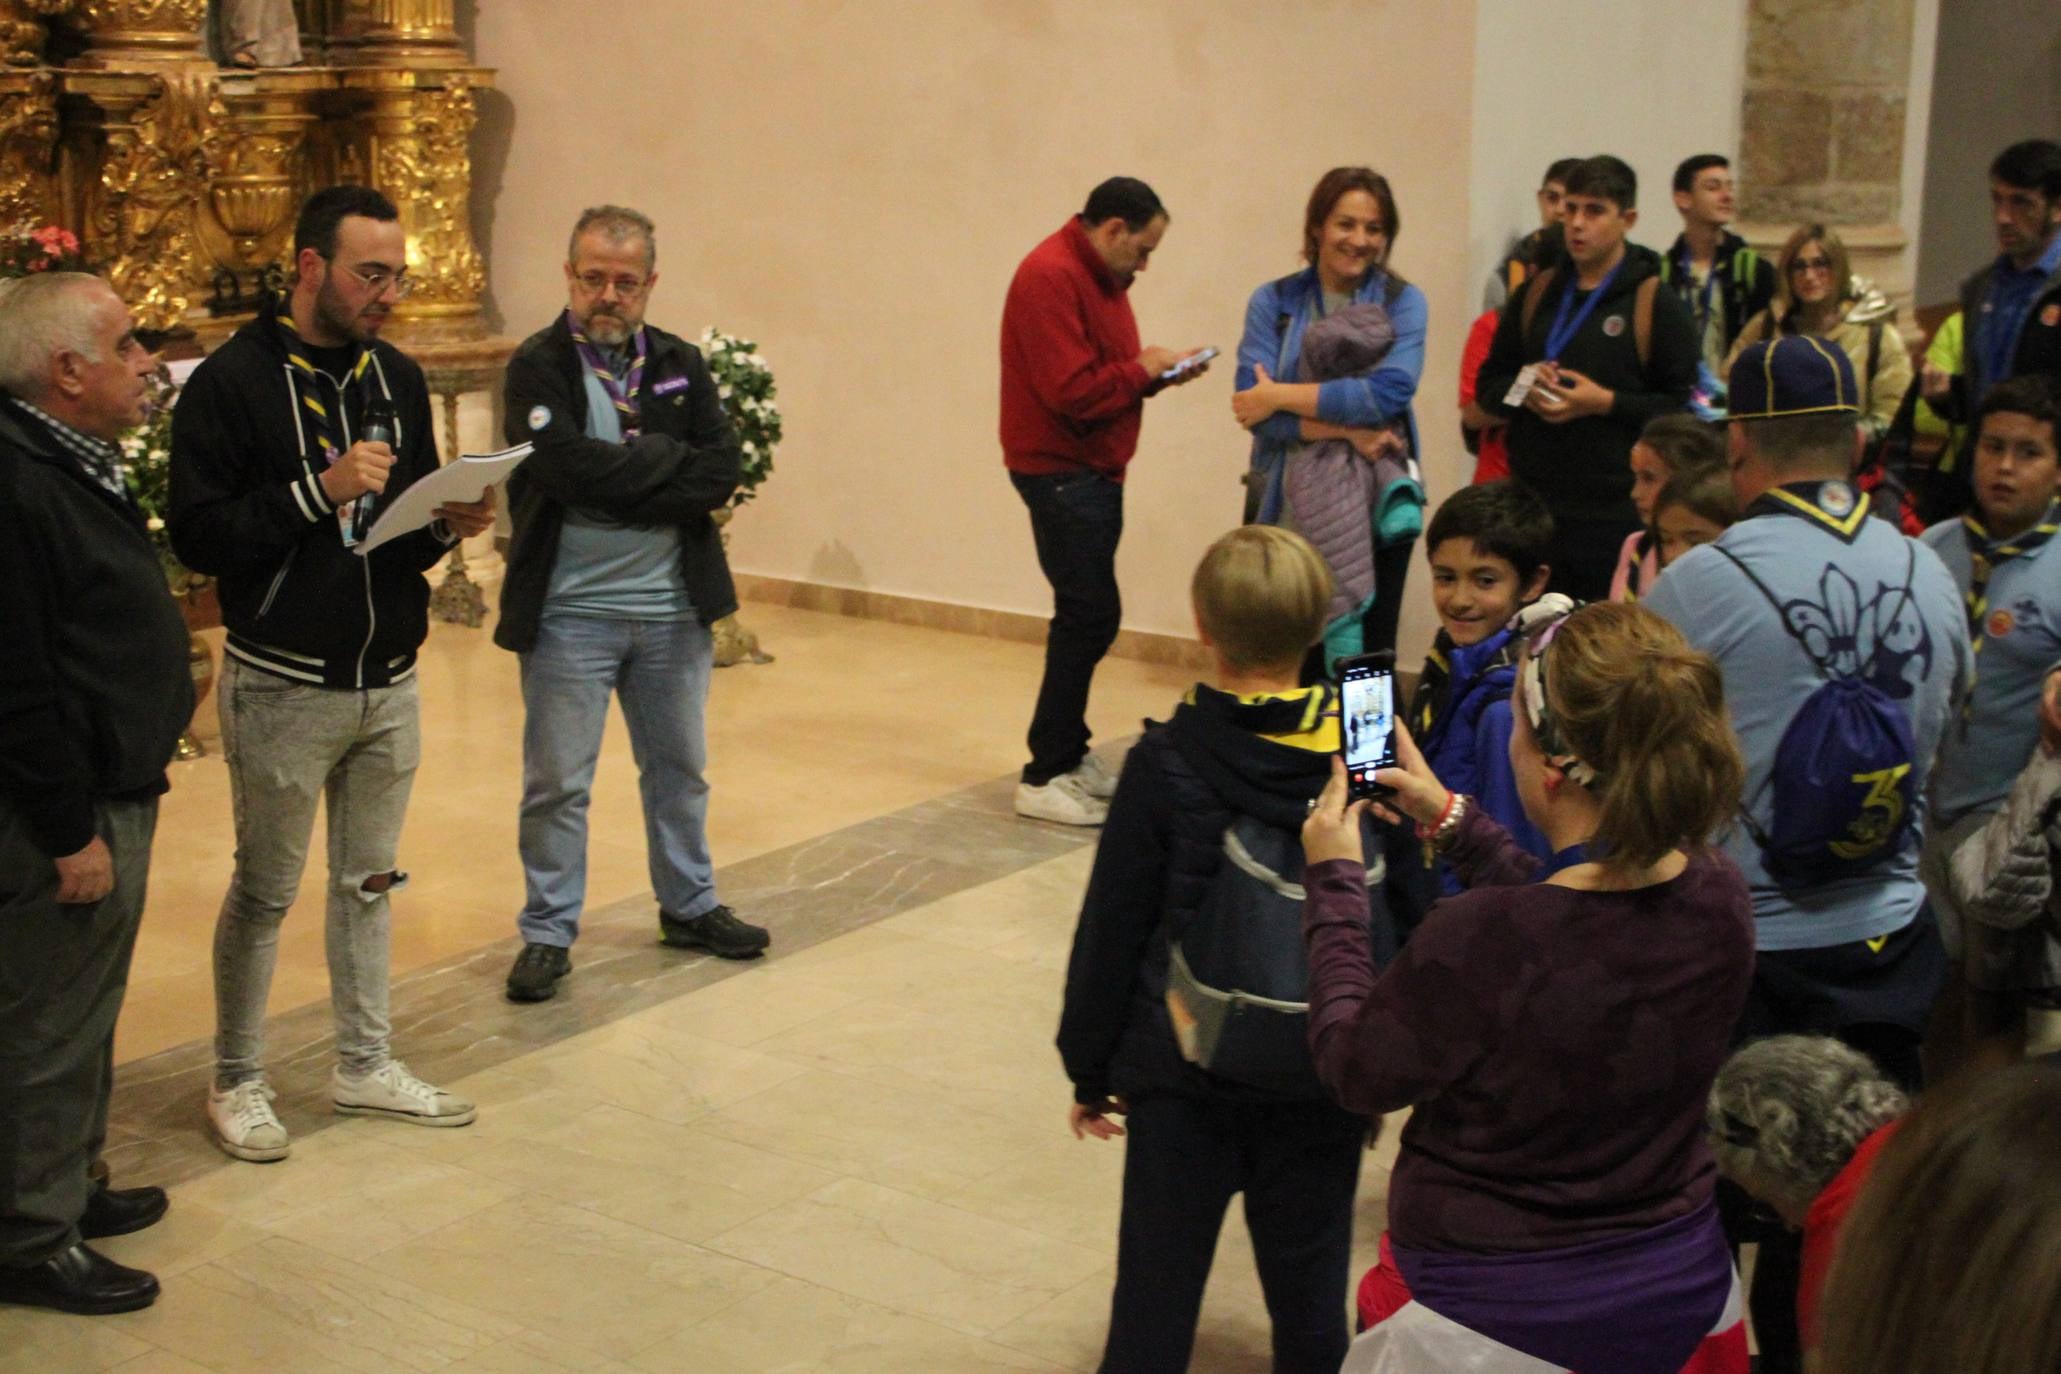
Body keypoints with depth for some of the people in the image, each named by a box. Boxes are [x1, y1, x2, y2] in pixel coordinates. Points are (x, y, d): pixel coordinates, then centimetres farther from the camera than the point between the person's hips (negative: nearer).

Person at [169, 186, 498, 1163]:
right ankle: (236, 1083, 21)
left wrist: (449, 524, -7)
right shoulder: (231, 382, -11)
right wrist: (320, 489, -24)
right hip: (282, 687, -5)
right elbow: (198, 538, -17)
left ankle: (366, 1065, 28)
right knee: (264, 890, 6)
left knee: (370, 882, 15)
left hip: (389, 681, 6)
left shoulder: (398, 378, 8)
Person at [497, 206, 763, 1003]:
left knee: (679, 767, 17)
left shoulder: (682, 365, 6)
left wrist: (619, 481, -16)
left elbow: (721, 475, -6)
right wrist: (669, 460, -14)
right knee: (557, 782, 3)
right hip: (569, 609, -4)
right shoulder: (538, 366, -7)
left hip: (672, 606, 4)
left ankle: (689, 906, 34)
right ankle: (547, 931, 17)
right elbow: (567, 464, -24)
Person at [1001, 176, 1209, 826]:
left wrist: (1161, 371, 0)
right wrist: (1143, 370, -11)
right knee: (1090, 616, -11)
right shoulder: (1051, 276, -18)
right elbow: (1073, 391, -24)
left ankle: (1070, 756, 22)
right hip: (1060, 472, -10)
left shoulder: (1100, 277, 14)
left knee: (1085, 616, 13)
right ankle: (1045, 778, -5)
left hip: (1093, 470, 10)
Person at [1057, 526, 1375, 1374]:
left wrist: (1090, 1068, 5)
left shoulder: (1165, 764, -12)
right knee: (1309, 1288, 13)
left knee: (1157, 1281, 10)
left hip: (1182, 1067, -2)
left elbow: (1112, 931, -7)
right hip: (1322, 1074, 2)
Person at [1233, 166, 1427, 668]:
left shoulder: (1402, 302, 1)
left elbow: (1391, 392, -15)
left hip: (1378, 503, 0)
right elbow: (1253, 405, -8)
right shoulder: (1273, 302, 2)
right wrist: (1345, 430, -17)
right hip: (1289, 504, 0)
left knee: (1369, 655, 3)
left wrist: (1282, 396, -13)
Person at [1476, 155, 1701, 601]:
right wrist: (1524, 391, -3)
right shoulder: (1537, 293, 15)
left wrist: (1604, 402, -16)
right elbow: (1489, 383, 19)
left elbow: (1684, 405, -6)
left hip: (1615, 513, -4)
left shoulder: (1657, 303, -1)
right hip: (1532, 505, 5)